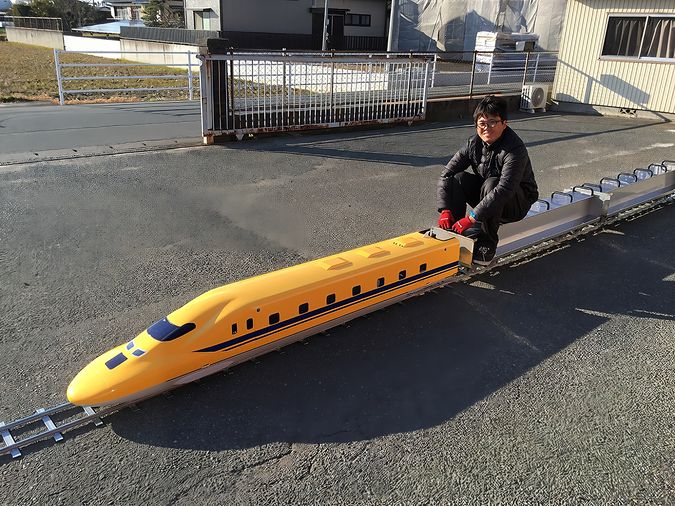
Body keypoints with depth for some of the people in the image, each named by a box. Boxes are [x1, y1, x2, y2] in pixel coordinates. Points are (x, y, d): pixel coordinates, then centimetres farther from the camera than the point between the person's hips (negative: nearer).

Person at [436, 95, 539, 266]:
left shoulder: (515, 149, -28)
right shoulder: (474, 143, -9)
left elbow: (504, 190, -39)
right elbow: (446, 173, -13)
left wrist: (471, 218, -42)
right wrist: (445, 210, -24)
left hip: (517, 203, -5)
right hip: (487, 199, 5)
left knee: (491, 184, -36)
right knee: (456, 179, -18)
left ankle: (487, 245, -25)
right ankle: (454, 234, -14)